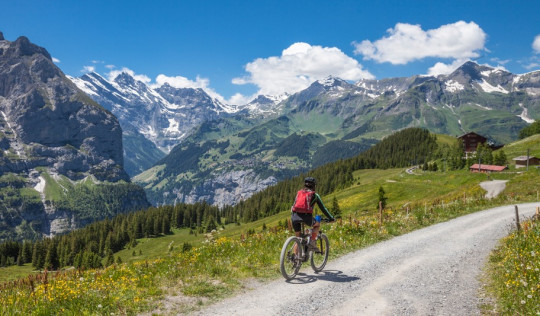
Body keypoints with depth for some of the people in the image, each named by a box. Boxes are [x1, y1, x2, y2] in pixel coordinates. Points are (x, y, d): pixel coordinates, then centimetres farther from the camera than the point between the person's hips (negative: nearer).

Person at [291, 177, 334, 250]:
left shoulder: (299, 193, 25)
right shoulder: (314, 195, 15)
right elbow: (323, 208, 19)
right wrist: (331, 218, 29)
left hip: (295, 216, 3)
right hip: (306, 216, -3)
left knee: (297, 238, 19)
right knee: (317, 224, 27)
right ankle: (312, 242, 10)